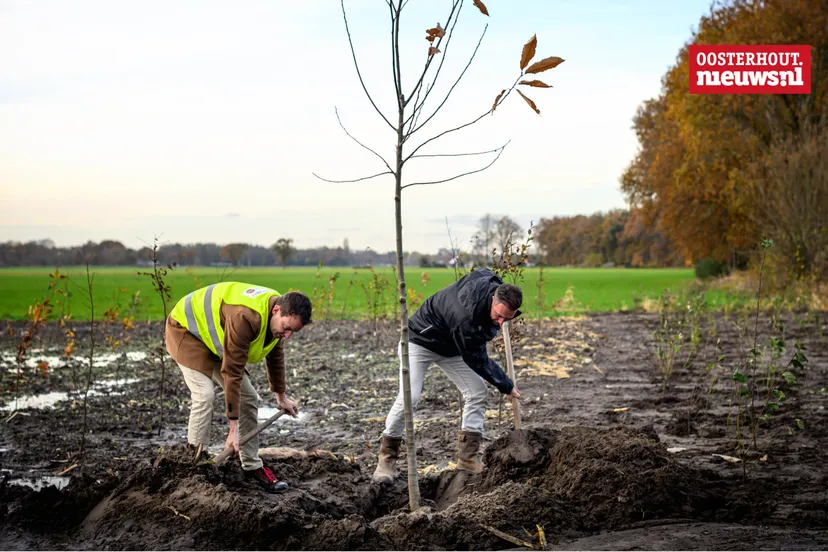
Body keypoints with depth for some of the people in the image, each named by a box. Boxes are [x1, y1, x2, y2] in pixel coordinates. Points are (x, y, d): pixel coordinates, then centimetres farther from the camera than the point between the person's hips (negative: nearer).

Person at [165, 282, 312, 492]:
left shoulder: (278, 317, -12)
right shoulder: (244, 317, -40)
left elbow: (276, 356, 8)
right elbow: (232, 373, -37)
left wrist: (281, 396, 20)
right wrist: (233, 429, -34)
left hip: (215, 337, 8)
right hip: (187, 330, -8)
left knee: (248, 397, 2)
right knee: (204, 395, -26)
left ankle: (252, 466, 10)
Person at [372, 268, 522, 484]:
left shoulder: (493, 284, -21)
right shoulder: (467, 316, -43)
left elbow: (483, 272, 7)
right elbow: (477, 361, -29)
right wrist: (506, 386, -18)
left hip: (453, 346, 8)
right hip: (421, 340, -8)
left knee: (478, 392, -3)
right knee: (409, 397, -21)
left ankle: (468, 456, 2)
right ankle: (386, 458, -7)